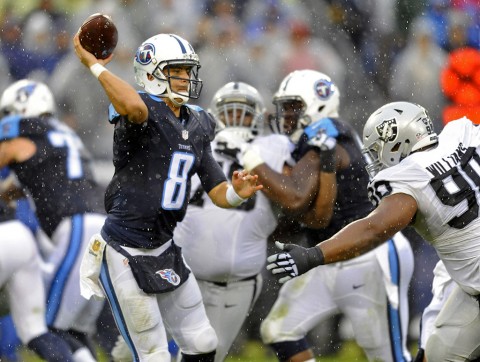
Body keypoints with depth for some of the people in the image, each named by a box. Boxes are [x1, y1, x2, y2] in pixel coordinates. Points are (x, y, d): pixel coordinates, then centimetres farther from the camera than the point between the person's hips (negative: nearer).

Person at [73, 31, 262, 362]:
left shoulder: (197, 126, 9)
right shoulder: (144, 111, -15)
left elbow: (217, 192, 8)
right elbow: (134, 106, -43)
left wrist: (237, 193, -14)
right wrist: (94, 65, -32)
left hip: (164, 251, 8)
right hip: (125, 256, -8)